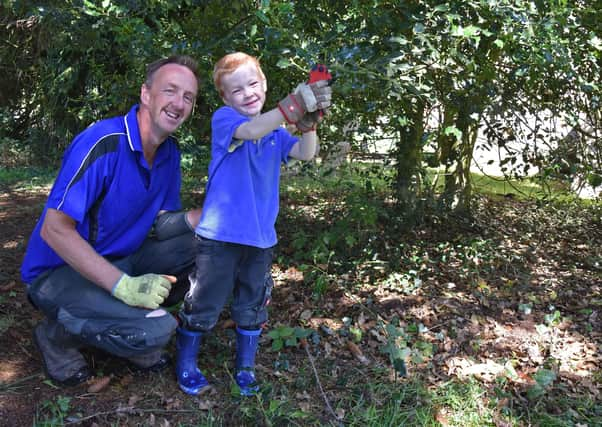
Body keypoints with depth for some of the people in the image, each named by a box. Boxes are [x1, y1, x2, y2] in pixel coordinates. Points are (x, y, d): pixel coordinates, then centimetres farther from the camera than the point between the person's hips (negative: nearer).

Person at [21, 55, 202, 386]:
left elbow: (161, 222, 4)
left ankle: (136, 322, 5)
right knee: (155, 330, -29)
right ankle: (56, 335, -1)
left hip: (119, 263, 7)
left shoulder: (170, 153, 0)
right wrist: (124, 286, -32)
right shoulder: (103, 142, -24)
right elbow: (54, 230, -26)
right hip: (59, 271, -7)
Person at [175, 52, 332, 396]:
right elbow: (250, 131, -30)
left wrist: (309, 120, -26)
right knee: (204, 304, 6)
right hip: (220, 236, -5)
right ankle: (186, 364, 28)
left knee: (252, 307, 16)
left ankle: (246, 368, 34)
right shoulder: (223, 118, -8)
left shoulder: (275, 131, 9)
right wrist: (294, 105, -43)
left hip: (260, 238, 5)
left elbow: (305, 153, -6)